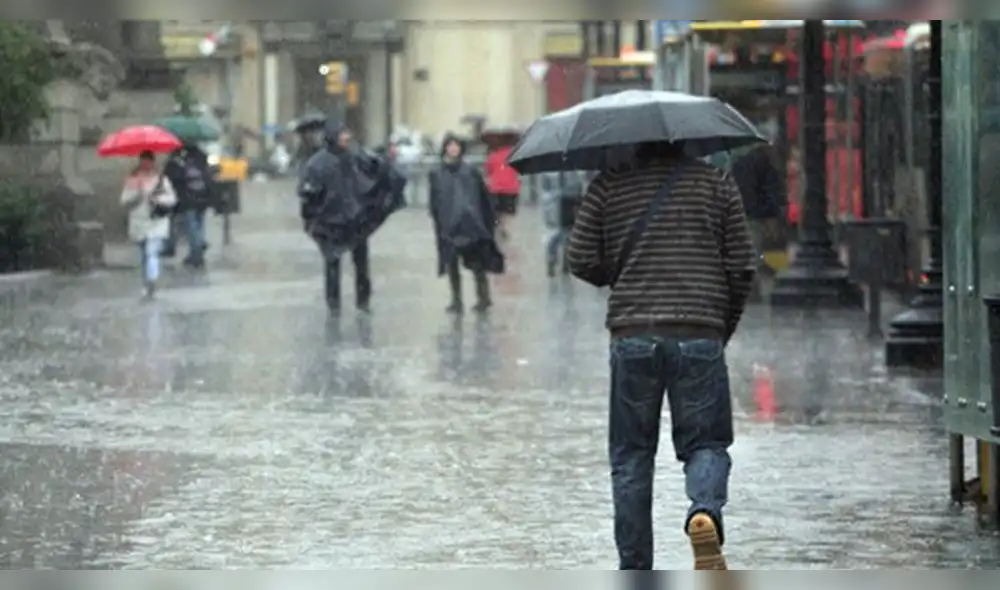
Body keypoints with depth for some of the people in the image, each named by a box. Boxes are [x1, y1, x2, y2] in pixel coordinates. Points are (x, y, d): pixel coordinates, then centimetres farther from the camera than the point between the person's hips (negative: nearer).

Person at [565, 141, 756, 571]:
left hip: (632, 337, 0)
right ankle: (705, 510, -25)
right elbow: (742, 266, 5)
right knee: (705, 443, 8)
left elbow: (580, 260, 2)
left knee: (631, 455, 9)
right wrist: (724, 329, 17)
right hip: (699, 337, 0)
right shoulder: (716, 184, 6)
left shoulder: (609, 186, 4)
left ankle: (635, 575, 9)